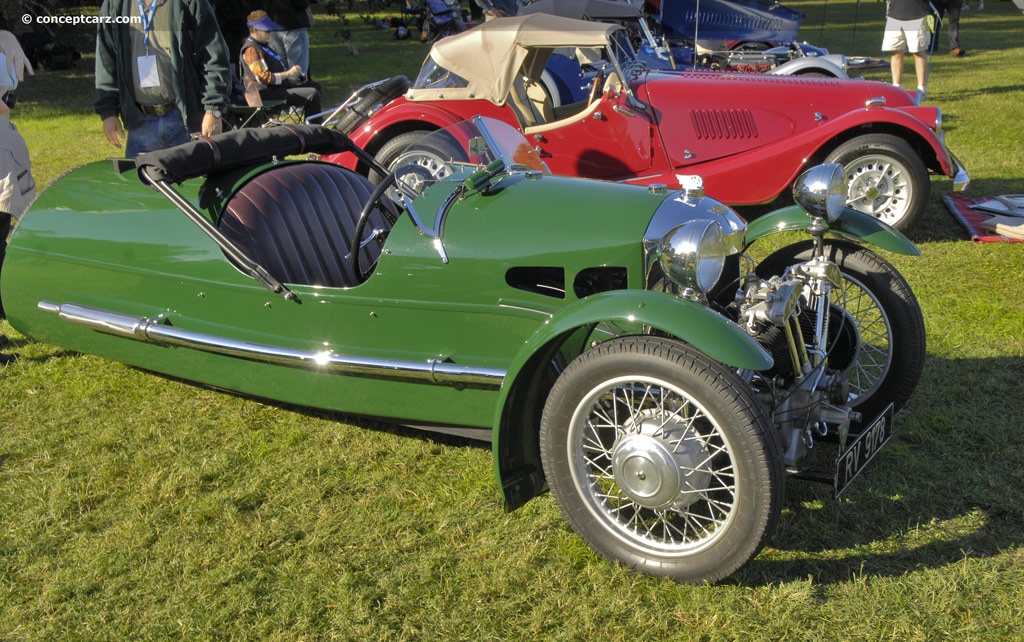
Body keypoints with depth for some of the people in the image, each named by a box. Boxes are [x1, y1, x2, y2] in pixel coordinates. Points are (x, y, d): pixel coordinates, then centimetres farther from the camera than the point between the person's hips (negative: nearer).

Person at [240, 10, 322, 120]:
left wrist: (291, 69, 13)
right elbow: (264, 77, -25)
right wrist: (288, 73, -22)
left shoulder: (262, 45, 19)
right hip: (267, 93, -12)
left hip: (278, 85, 12)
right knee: (312, 94, -20)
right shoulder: (251, 50, -17)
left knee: (315, 86, 16)